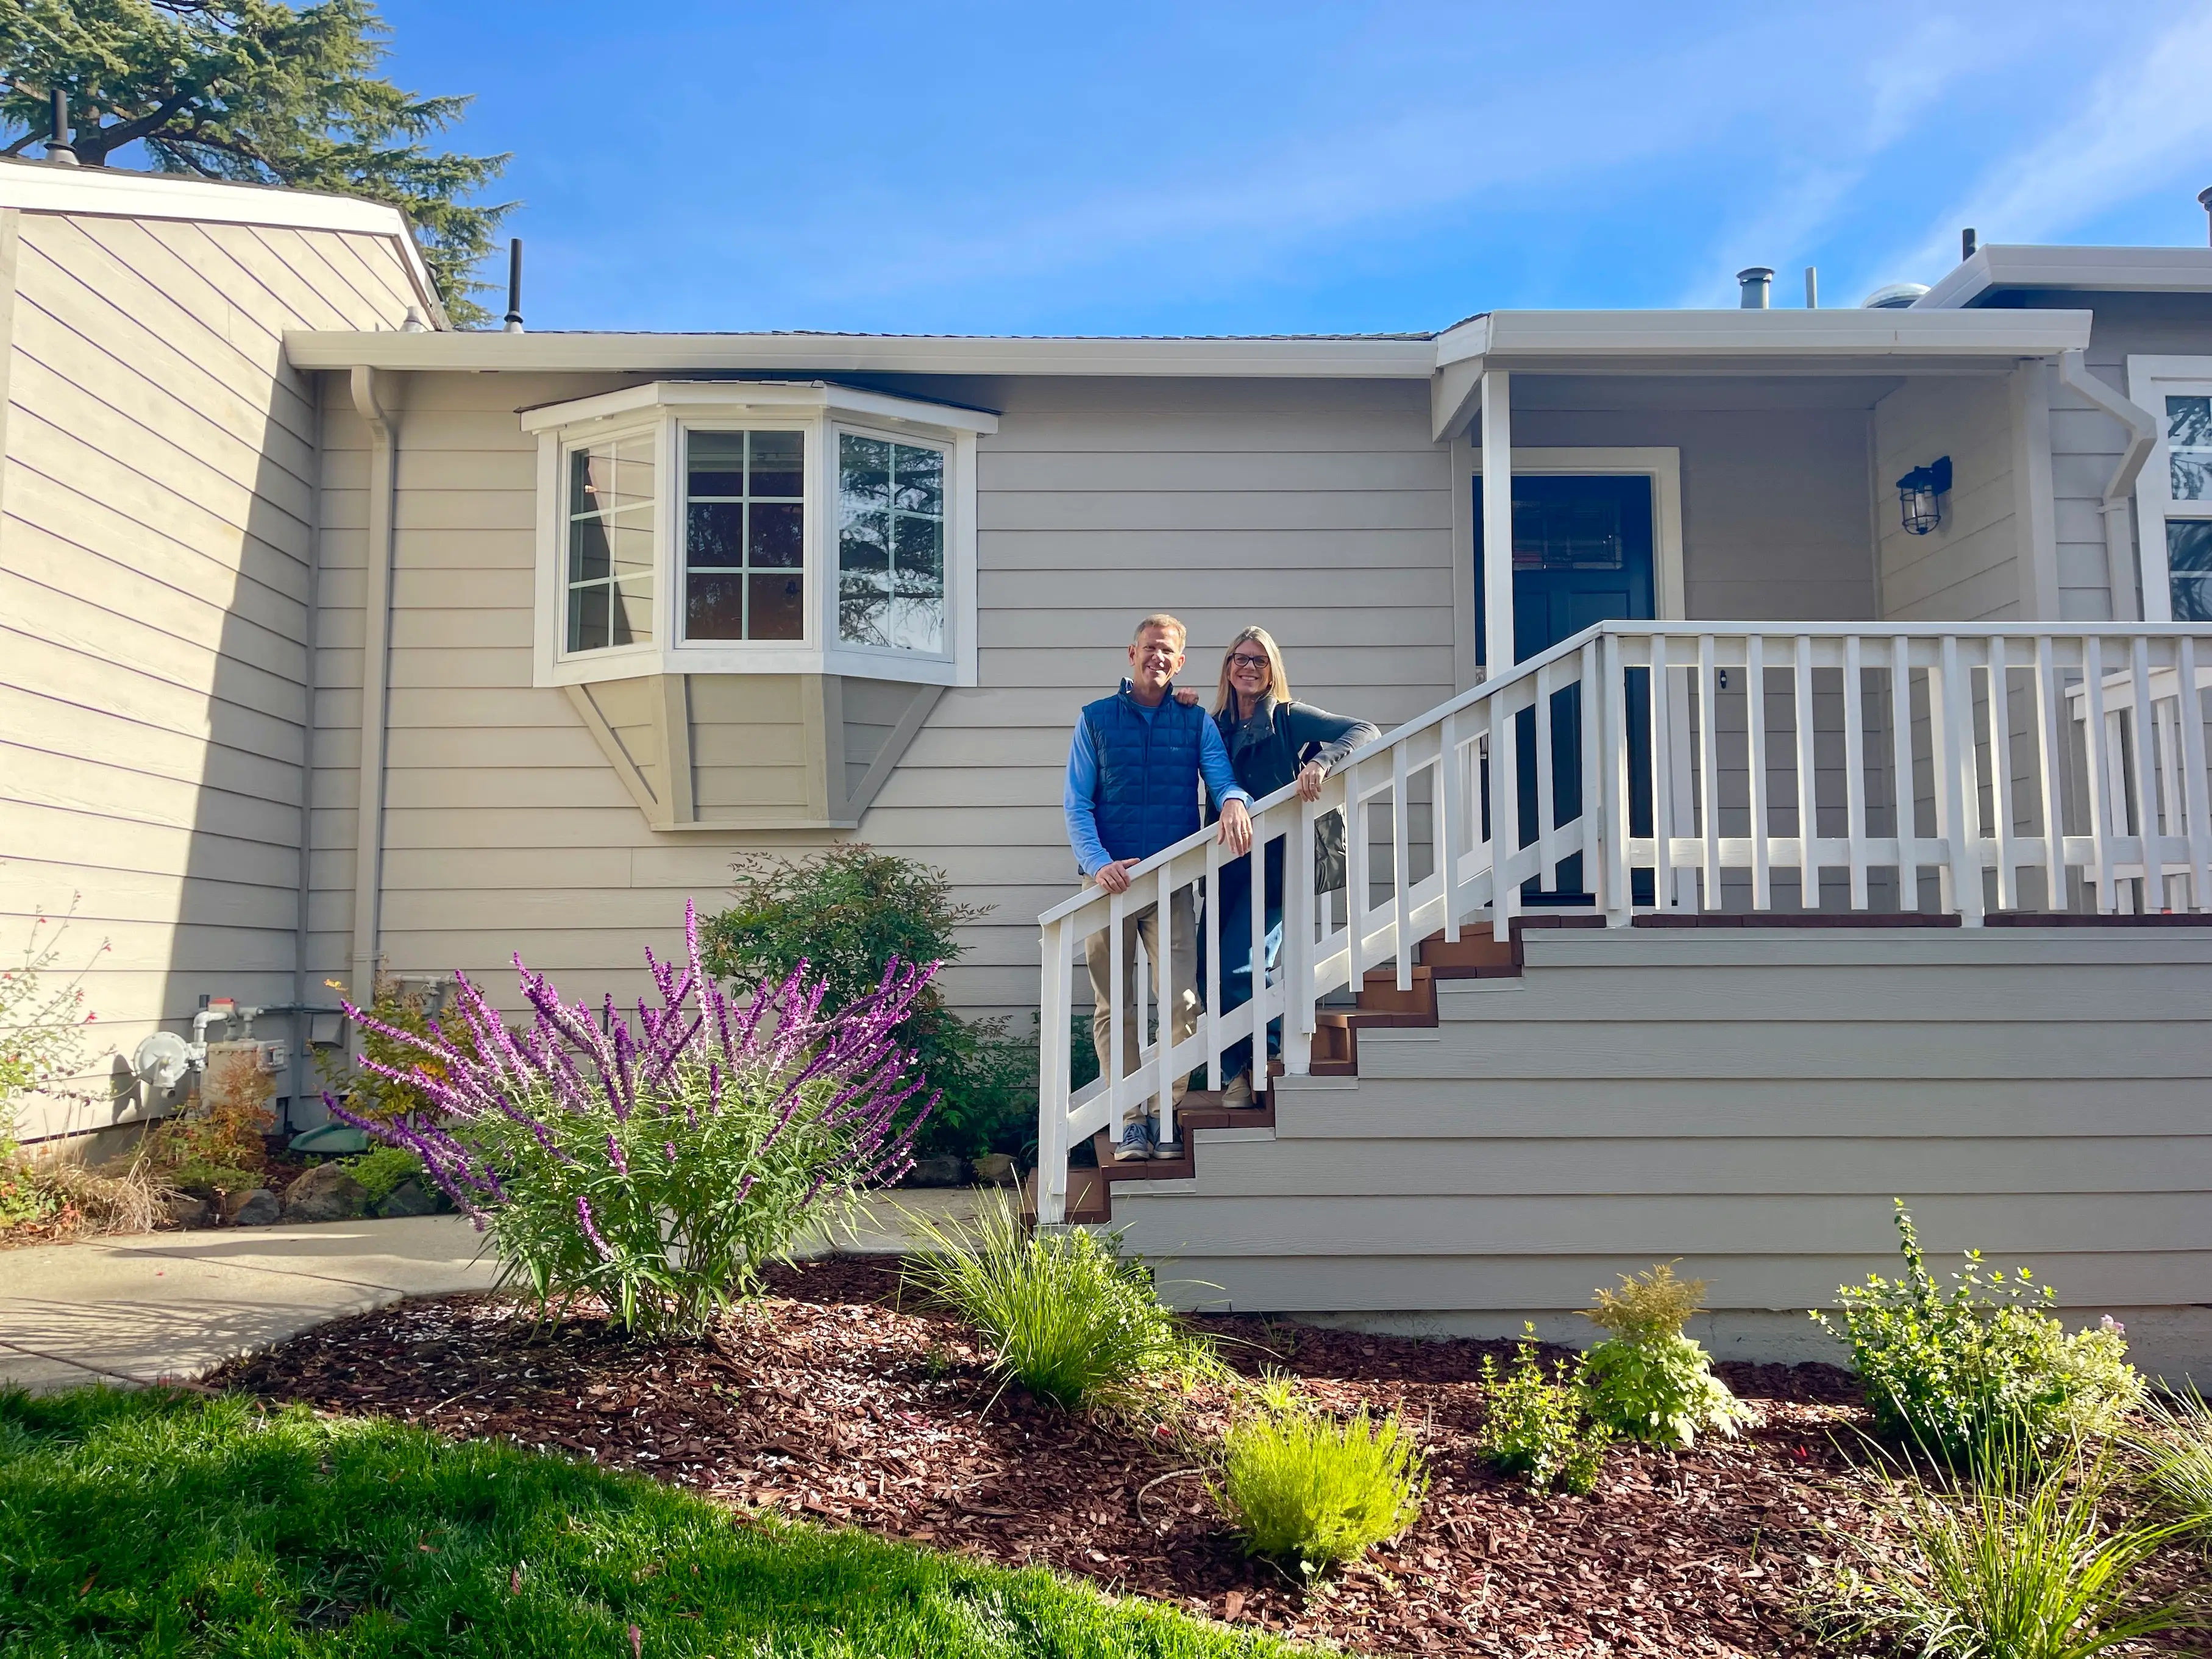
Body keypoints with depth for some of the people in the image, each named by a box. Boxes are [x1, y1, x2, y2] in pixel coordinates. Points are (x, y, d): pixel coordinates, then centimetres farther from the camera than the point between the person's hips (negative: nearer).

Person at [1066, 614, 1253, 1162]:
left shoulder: (1197, 722, 12)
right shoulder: (1096, 719, 9)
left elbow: (1222, 777, -1)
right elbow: (1076, 804, 3)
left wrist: (1234, 800, -27)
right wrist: (1099, 863, -13)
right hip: (1110, 881, 0)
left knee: (1182, 1003, -8)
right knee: (1114, 1008, 1)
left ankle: (1163, 1114, 7)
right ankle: (1130, 1121, 9)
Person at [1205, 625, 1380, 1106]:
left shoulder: (1290, 719, 1)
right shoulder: (1214, 727, 14)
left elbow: (1366, 731, -6)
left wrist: (1321, 762, -25)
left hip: (1276, 863, -5)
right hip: (1226, 868, 5)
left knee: (1239, 968, -16)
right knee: (1212, 975, 1)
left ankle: (1272, 1056, 11)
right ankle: (1239, 1075, 18)